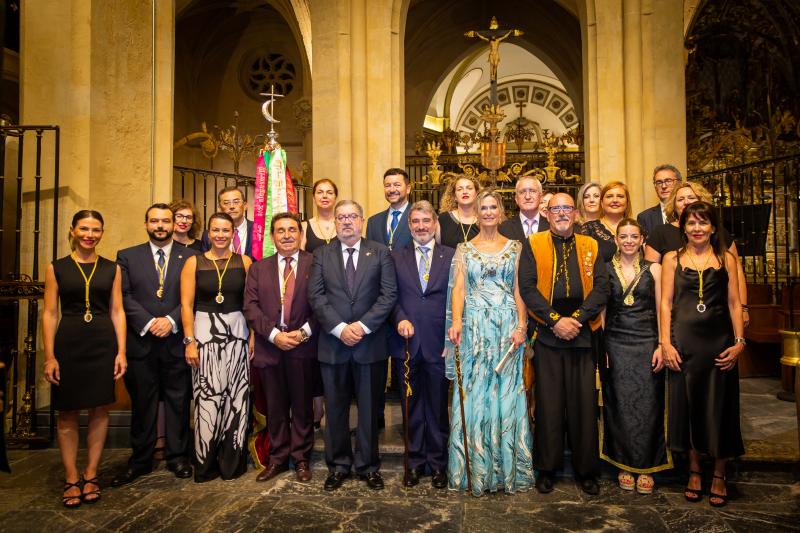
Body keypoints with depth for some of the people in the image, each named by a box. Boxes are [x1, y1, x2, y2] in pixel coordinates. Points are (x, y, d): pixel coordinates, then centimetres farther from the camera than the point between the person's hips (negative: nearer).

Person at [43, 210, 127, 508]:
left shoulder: (111, 269, 5)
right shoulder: (57, 268, 3)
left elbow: (117, 311, 5)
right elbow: (49, 313, 1)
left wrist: (121, 351, -2)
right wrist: (49, 356, -6)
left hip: (103, 344, 1)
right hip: (68, 344, -1)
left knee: (99, 410, 6)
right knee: (67, 413, 6)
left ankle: (90, 475, 21)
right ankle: (71, 479, 20)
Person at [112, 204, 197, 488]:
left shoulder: (190, 257, 5)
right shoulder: (127, 256, 8)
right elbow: (124, 296, -1)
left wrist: (171, 320, -13)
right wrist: (148, 323, -12)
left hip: (177, 341, 0)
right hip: (141, 342, 1)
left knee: (178, 402, 8)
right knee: (142, 403, 10)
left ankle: (177, 456, 21)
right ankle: (140, 460, 23)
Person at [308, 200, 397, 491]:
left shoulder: (380, 253, 4)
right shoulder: (322, 255, 8)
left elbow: (389, 294, -4)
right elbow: (316, 296, -2)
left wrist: (363, 325, -14)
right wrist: (339, 328, -13)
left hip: (371, 343, -1)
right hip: (332, 343, 1)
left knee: (369, 408, 9)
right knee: (335, 409, 10)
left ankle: (368, 465, 25)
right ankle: (338, 465, 26)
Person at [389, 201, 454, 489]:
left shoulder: (451, 256, 4)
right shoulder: (396, 256, 8)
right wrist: (400, 319, -12)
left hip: (438, 342, -1)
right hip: (406, 340, 1)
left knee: (438, 407, 9)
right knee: (411, 407, 12)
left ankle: (438, 462, 26)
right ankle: (414, 461, 27)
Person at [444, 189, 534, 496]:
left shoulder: (514, 247, 9)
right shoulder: (464, 249, 8)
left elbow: (519, 290, 5)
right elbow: (458, 289, 0)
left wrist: (521, 325, -8)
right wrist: (456, 322, -16)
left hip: (507, 327, 0)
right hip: (474, 328, 0)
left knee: (507, 395, 4)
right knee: (473, 395, 2)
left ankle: (507, 469, 17)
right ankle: (475, 470, 15)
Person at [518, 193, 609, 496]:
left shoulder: (590, 247, 12)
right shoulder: (534, 246, 5)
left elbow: (601, 287, 2)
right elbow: (527, 287, -5)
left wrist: (577, 319, -11)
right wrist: (555, 320, -13)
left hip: (583, 335, 2)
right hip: (546, 335, -1)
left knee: (585, 402, 6)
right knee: (548, 402, 4)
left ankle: (586, 469, 21)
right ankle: (547, 468, 18)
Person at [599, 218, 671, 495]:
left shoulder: (653, 269, 3)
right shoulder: (605, 269, 5)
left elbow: (662, 309, 2)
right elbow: (601, 308, 6)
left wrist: (662, 345, -7)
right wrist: (600, 346, -1)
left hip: (647, 342, 0)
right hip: (615, 344, 1)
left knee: (647, 404, 3)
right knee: (620, 405, 6)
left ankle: (645, 467, 17)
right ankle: (624, 465, 20)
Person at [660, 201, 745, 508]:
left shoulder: (726, 258, 6)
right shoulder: (672, 259, 5)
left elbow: (734, 302, 4)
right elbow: (666, 302, 2)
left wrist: (739, 341, -5)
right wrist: (666, 343, -5)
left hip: (719, 341, 0)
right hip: (684, 341, 0)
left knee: (719, 407, 6)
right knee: (687, 405, 7)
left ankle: (719, 476, 22)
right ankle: (694, 471, 24)